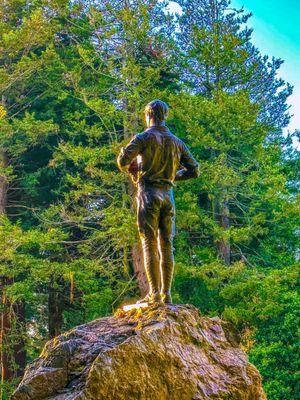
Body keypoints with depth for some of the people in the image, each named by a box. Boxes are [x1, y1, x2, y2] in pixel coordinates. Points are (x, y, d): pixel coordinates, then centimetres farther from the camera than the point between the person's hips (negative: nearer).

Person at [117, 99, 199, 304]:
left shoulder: (144, 137, -2)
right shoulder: (176, 142, 13)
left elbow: (123, 160, -12)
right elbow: (194, 170, 13)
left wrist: (131, 171, 9)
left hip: (148, 192, -5)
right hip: (168, 194, 5)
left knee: (150, 243, -5)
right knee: (167, 244, 5)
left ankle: (154, 293, -9)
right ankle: (166, 294, 4)